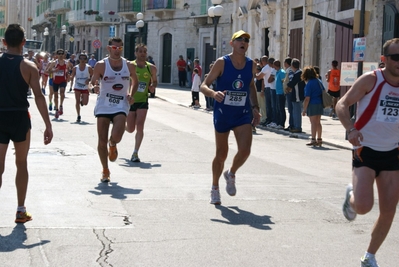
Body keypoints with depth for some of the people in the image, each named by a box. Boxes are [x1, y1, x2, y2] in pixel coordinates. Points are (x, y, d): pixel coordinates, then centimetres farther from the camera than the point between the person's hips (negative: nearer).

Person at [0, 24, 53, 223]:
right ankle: (21, 211, 18)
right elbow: (38, 96, -10)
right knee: (21, 164, 14)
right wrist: (48, 126, -9)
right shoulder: (28, 66, -4)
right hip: (20, 118, -1)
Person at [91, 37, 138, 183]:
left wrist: (131, 94, 3)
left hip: (121, 106, 0)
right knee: (102, 141, 0)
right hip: (103, 106, 0)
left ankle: (112, 145, 18)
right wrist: (95, 87, -24)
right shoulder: (101, 65, -4)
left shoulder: (129, 66, 3)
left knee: (116, 136, -21)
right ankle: (105, 171, 18)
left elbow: (135, 81, 20)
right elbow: (93, 82, 0)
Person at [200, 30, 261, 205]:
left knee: (245, 151, -15)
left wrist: (255, 108, 10)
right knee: (221, 154, 7)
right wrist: (214, 93, -31)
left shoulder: (251, 65, 2)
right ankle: (215, 189, 29)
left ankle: (231, 174, 17)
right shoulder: (222, 63, -10)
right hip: (222, 114, -2)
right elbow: (204, 86, -10)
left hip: (243, 115, 2)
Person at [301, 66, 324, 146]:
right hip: (320, 104, 7)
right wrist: (323, 105, 23)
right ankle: (319, 140, 18)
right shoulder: (319, 81, 9)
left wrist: (304, 109, -12)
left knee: (313, 123, -3)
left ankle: (313, 140, -3)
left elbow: (307, 98, -16)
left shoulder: (309, 84, -13)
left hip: (313, 104, -7)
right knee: (318, 122, 14)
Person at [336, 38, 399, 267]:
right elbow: (342, 104, -10)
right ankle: (351, 195, 18)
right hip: (366, 151, -5)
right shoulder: (370, 80, -11)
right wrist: (351, 129, -28)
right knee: (363, 206, -20)